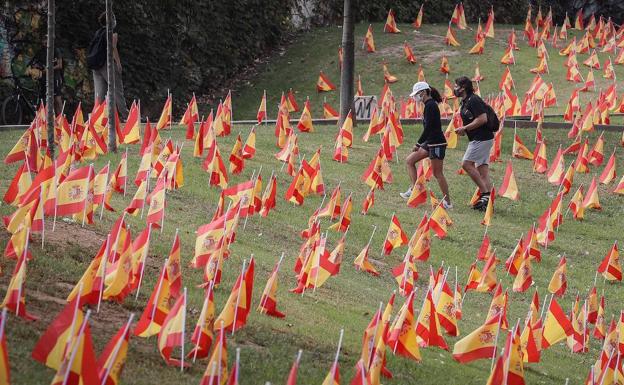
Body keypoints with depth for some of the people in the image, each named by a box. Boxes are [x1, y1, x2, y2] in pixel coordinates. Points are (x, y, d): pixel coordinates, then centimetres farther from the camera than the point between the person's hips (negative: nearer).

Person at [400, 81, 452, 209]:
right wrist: (420, 144, 22)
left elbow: (428, 128, -22)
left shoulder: (430, 106, -17)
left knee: (437, 173, -5)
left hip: (437, 143, -10)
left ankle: (448, 202, 1)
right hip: (430, 142, 10)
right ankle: (413, 190, 8)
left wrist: (418, 144, -19)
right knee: (409, 160, 11)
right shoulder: (430, 105, 13)